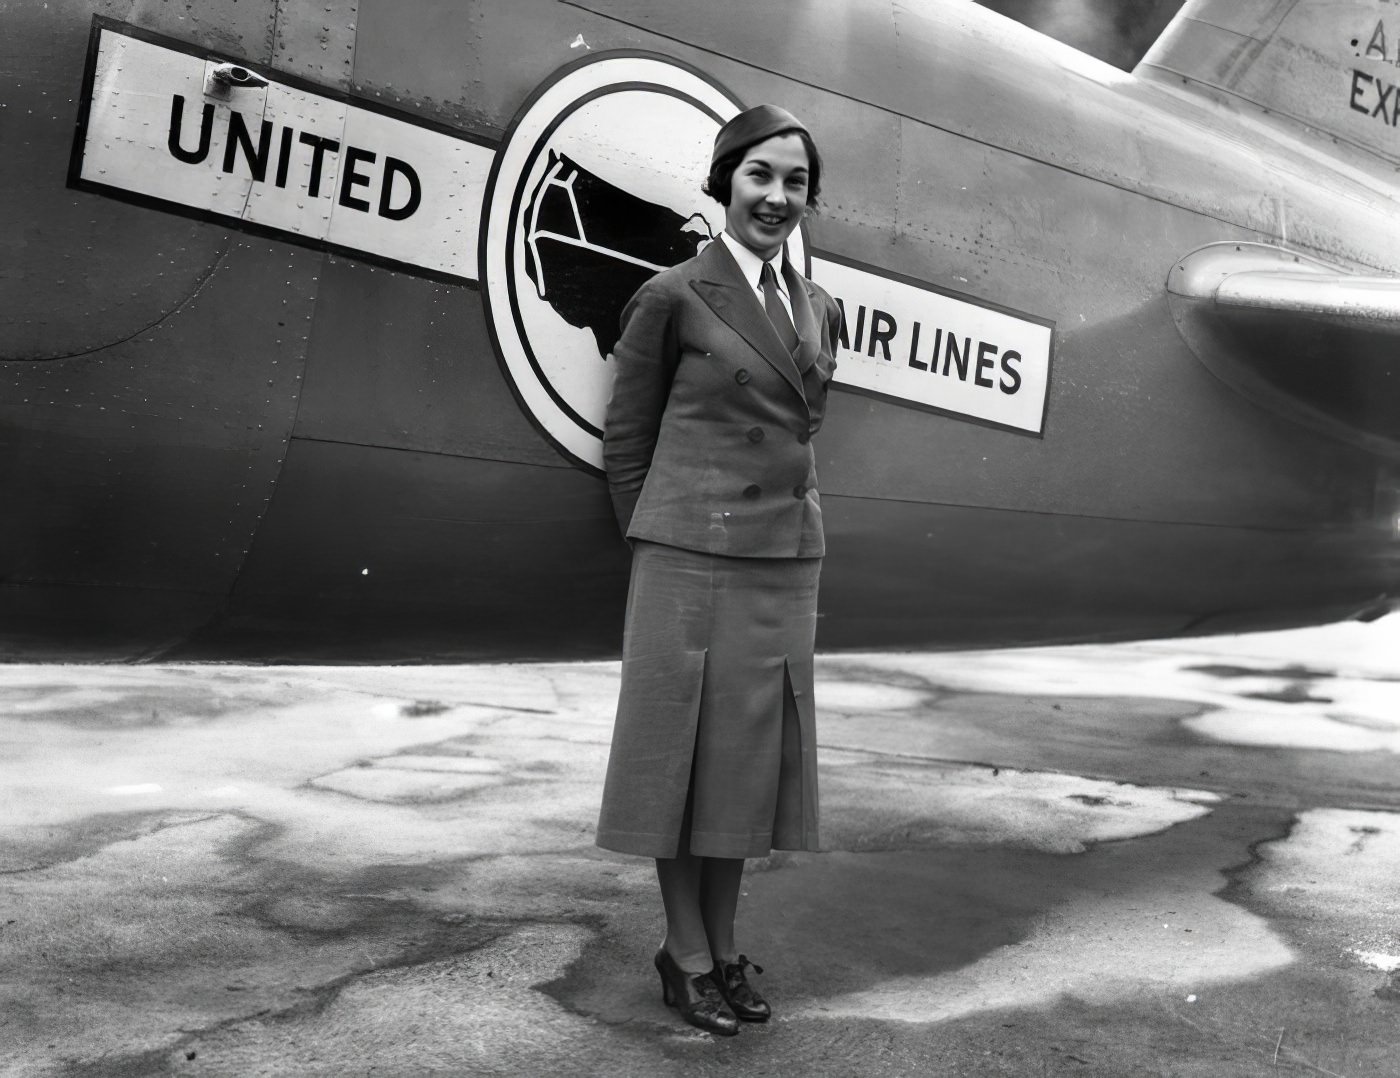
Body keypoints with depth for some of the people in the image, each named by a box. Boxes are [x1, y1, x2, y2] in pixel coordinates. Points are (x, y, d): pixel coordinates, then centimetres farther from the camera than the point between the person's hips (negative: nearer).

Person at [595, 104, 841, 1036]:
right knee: (682, 749, 4)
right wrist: (660, 542, 2)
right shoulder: (675, 295, -3)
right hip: (692, 557, -5)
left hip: (788, 563, 5)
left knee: (749, 752, 11)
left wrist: (782, 520, 14)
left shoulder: (823, 312, 12)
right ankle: (687, 955, 17)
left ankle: (725, 948, 25)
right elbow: (626, 439, 1)